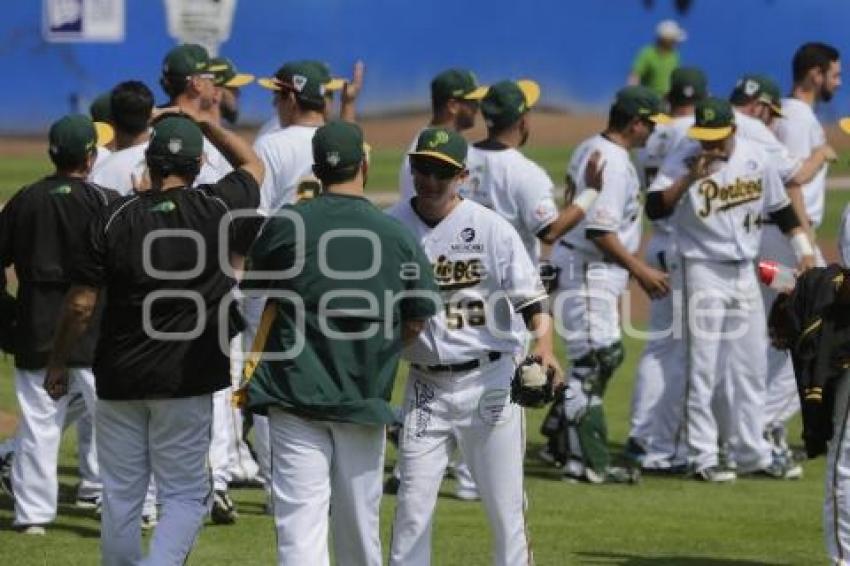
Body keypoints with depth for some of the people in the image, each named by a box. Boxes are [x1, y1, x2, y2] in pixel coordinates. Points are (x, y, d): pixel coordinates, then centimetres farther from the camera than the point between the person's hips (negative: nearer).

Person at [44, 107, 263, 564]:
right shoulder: (217, 208, -6)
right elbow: (253, 164, 17)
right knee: (184, 494, 3)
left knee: (120, 497, 10)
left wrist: (57, 362, 9)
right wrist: (203, 122, 23)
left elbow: (81, 304, -4)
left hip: (119, 378, 1)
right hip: (186, 380, -1)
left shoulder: (115, 217, -5)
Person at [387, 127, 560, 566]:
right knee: (412, 508, 1)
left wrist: (544, 347, -26)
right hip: (426, 387, 2)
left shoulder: (491, 228, -5)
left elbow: (532, 298, -8)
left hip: (489, 383, -2)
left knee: (505, 508, 3)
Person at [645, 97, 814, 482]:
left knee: (751, 368, 11)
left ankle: (751, 453, 20)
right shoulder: (684, 161, -14)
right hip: (705, 272, -5)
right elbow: (654, 208, -27)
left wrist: (803, 250, 10)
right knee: (704, 370, -4)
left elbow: (780, 207, 13)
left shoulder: (756, 158, 0)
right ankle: (702, 458, 2)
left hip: (745, 272, 5)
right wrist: (689, 178, -36)